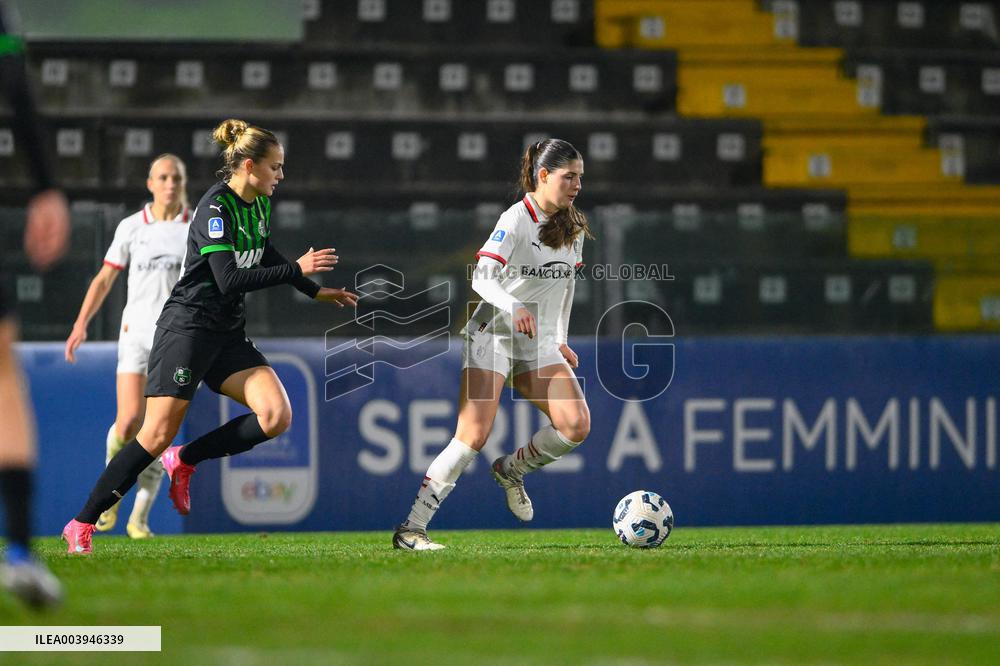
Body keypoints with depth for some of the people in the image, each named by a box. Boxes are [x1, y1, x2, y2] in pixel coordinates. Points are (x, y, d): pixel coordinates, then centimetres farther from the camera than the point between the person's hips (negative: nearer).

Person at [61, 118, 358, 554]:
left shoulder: (260, 206, 9)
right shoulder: (215, 209, -16)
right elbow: (230, 280, -25)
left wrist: (315, 291, 30)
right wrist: (296, 270, -20)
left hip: (228, 335, 8)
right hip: (187, 326, -8)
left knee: (276, 417, -11)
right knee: (158, 435, -12)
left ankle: (184, 461, 5)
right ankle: (81, 525, -3)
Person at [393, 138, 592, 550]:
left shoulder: (573, 227, 9)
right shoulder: (516, 219, -13)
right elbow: (482, 276, -26)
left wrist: (560, 340, 20)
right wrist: (513, 308, -43)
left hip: (539, 345, 6)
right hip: (494, 335, -6)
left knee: (576, 426, -14)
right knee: (474, 436, -18)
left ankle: (512, 469, 15)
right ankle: (411, 528, -13)